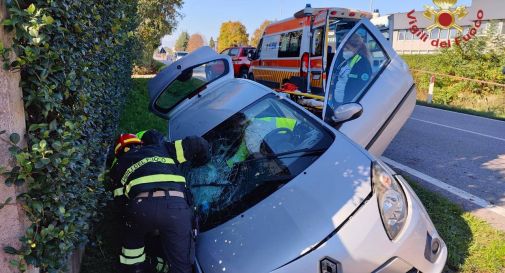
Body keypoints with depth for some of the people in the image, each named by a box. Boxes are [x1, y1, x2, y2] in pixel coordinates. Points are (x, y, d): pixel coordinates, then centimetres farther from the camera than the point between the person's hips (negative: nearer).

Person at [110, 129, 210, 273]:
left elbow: (120, 198, 24)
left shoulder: (119, 165, 31)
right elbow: (199, 144, 25)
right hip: (176, 205, 0)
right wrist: (200, 162, 44)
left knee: (132, 240, 36)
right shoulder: (161, 148, 31)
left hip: (141, 207, 1)